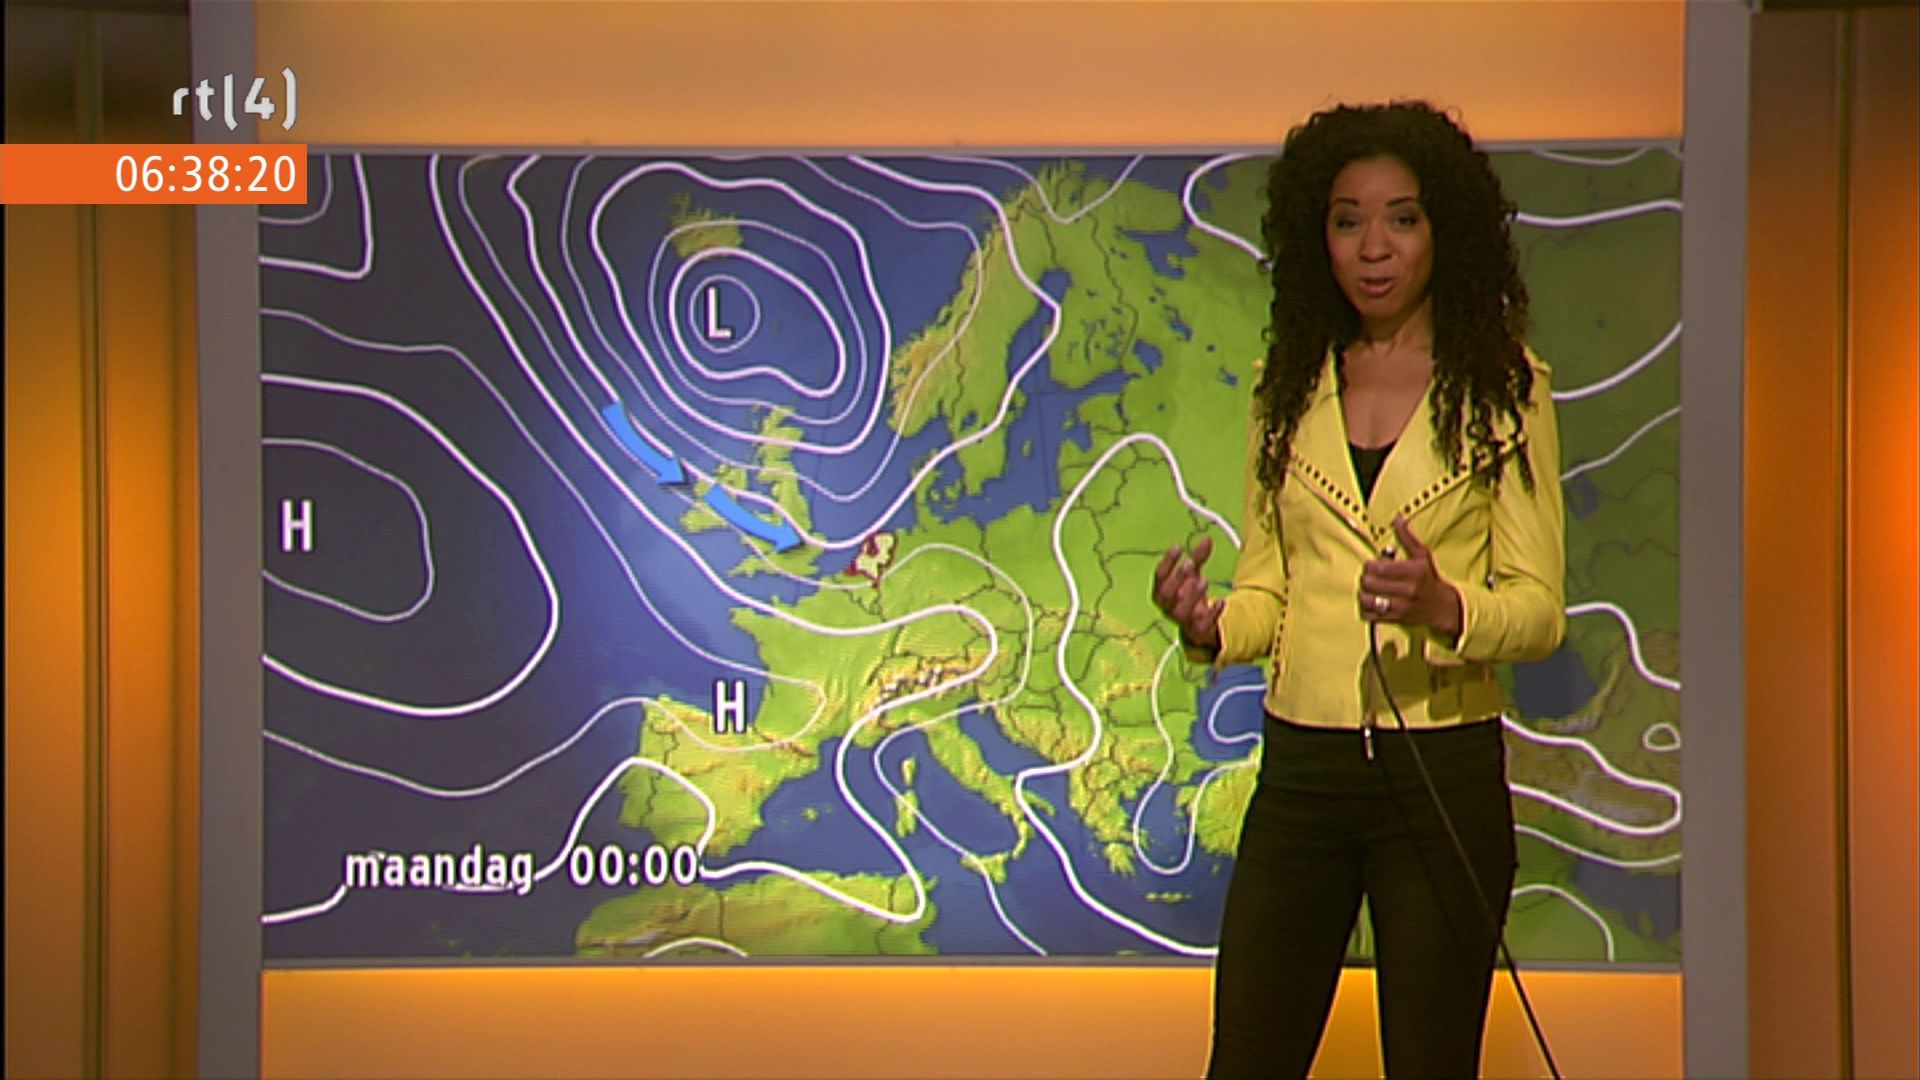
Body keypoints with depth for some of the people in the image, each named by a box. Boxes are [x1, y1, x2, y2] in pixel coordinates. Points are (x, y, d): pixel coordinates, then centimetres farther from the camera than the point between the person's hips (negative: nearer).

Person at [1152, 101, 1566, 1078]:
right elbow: (1266, 587, 13)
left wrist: (1445, 606, -24)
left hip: (1444, 772, -3)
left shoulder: (1501, 389, -1)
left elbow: (1540, 607, -3)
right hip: (1299, 769, 3)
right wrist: (1209, 626, -10)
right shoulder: (1288, 387, 10)